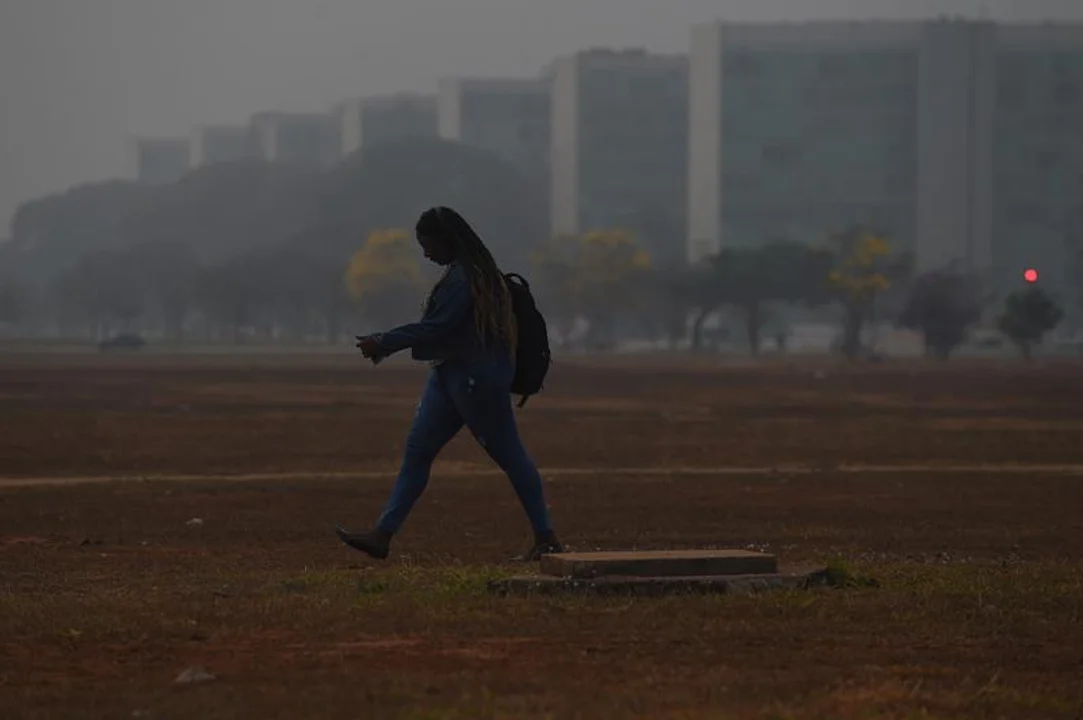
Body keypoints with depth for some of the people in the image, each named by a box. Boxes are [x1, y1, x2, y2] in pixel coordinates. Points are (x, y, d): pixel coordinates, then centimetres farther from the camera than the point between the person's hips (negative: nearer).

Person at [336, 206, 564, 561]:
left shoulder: (465, 278, -19)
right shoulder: (461, 272, 13)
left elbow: (435, 328, -21)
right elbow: (437, 324, 16)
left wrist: (384, 343, -15)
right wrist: (384, 344, 13)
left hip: (478, 380, -11)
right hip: (452, 375, 11)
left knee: (509, 455, -1)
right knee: (417, 450, 4)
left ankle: (546, 537, 9)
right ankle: (383, 535, 1)